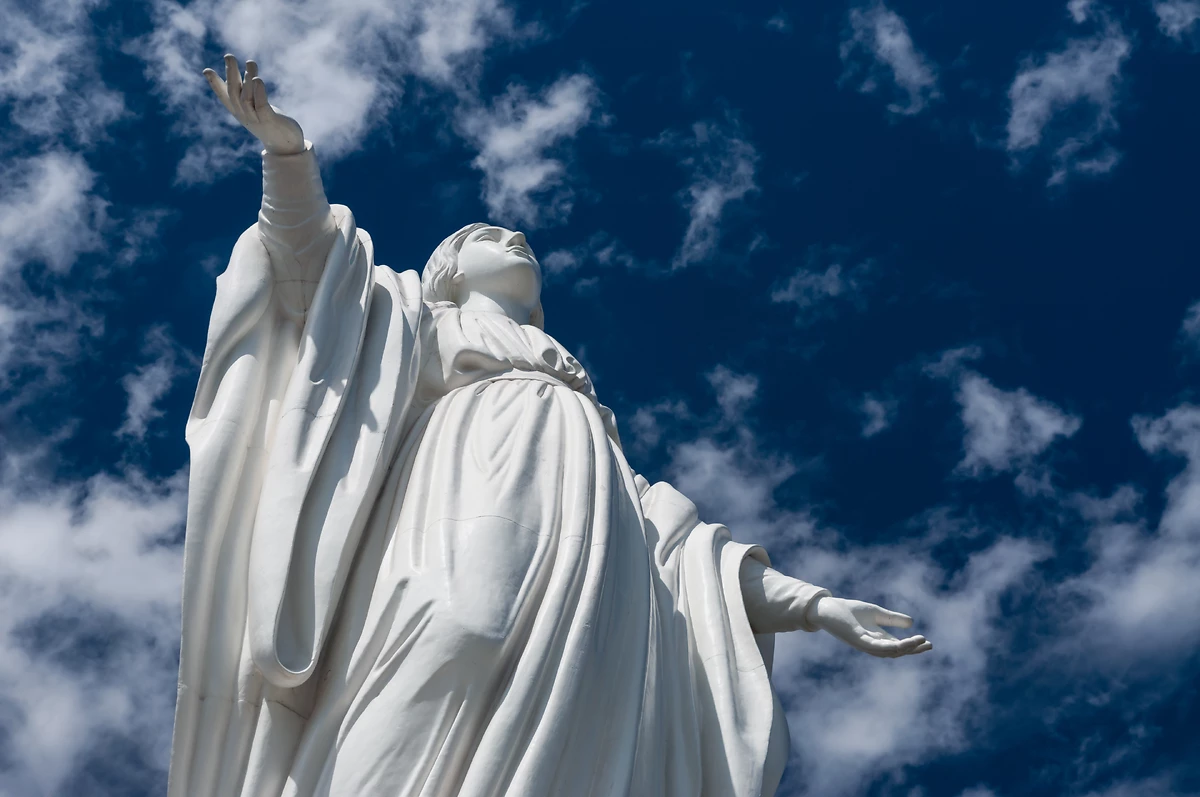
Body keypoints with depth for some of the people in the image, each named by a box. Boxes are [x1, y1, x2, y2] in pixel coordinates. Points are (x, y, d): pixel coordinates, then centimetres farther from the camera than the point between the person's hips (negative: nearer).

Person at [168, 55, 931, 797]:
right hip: (476, 530, -3)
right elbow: (308, 260, 16)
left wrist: (813, 603, 24)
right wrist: (287, 149, -2)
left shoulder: (577, 388, 39)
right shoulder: (414, 327, 33)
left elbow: (666, 527, 32)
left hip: (597, 559, 3)